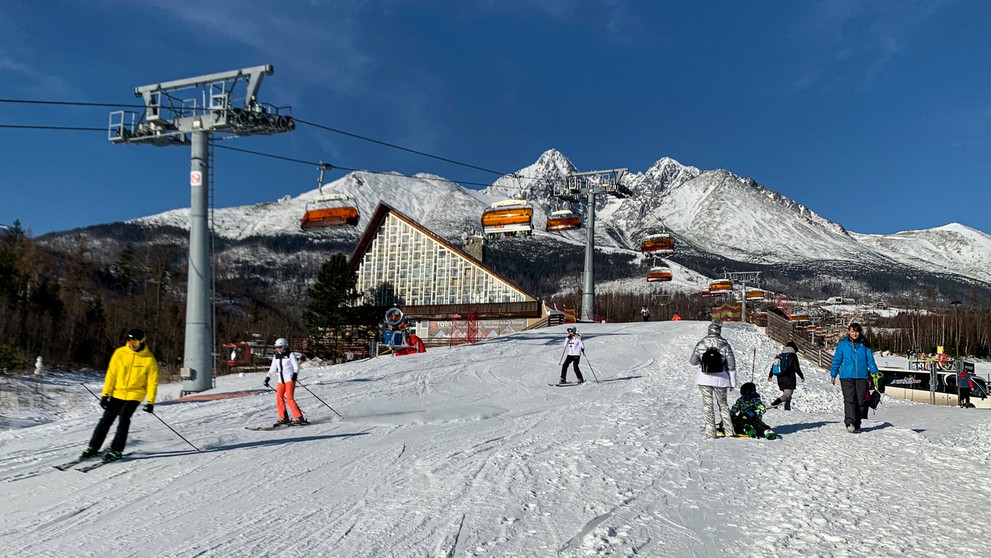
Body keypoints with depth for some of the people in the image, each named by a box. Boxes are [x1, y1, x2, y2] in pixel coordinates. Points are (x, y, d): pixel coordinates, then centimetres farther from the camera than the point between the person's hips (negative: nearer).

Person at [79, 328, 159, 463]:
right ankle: (93, 447, 13)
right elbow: (111, 374, -1)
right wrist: (105, 394, -4)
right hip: (117, 393, 2)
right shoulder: (120, 353, -4)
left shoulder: (149, 359, -8)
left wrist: (150, 401, -8)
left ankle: (116, 450, -6)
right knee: (106, 419, 0)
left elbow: (152, 381, -4)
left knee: (123, 419, -15)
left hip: (135, 394, -2)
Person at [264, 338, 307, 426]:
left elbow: (296, 366, -9)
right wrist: (267, 378, 12)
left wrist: (295, 373, -26)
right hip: (281, 381, 6)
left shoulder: (290, 355, -2)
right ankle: (283, 418, 8)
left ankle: (298, 417, -16)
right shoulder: (276, 357, 14)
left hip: (290, 379, -6)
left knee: (289, 397, -17)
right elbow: (273, 369, 21)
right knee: (279, 398, -3)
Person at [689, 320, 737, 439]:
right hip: (720, 378, 0)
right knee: (723, 404, 16)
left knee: (707, 404, 7)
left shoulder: (701, 343, -5)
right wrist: (732, 382, 4)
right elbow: (731, 364, -3)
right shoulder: (724, 344, -6)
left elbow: (693, 361, 1)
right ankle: (729, 430, 19)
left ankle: (710, 432, 5)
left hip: (704, 378, 0)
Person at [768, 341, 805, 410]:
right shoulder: (793, 356, -4)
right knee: (787, 395, -12)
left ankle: (787, 409, 12)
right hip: (789, 380, -6)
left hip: (780, 380, 6)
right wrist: (802, 377, 4)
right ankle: (775, 403, -34)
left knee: (787, 395, 17)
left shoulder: (779, 356, 13)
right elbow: (797, 368, -8)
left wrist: (770, 376, 31)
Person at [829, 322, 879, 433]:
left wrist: (874, 373, 5)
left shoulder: (865, 345, 9)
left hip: (862, 377, 2)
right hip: (846, 376, -2)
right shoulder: (842, 344, 6)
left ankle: (857, 425, 12)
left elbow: (870, 360, 13)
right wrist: (833, 375, 11)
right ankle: (850, 423, -22)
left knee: (861, 401, 2)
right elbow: (837, 360, 11)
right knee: (849, 400, -13)